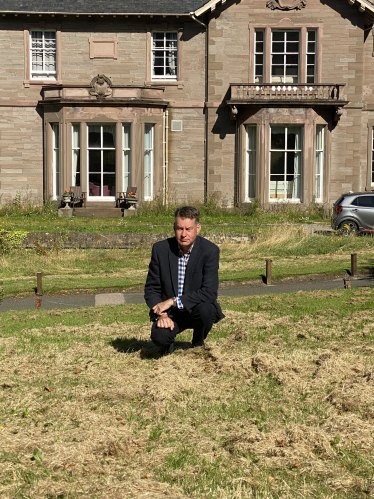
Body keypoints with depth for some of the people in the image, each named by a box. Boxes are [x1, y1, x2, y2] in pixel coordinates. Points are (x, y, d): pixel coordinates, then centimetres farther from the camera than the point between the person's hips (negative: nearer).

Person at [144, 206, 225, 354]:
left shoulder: (210, 251, -14)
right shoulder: (160, 249, -7)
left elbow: (209, 293, -21)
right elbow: (151, 288, -2)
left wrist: (173, 301, -25)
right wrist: (162, 314, -19)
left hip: (196, 308, 0)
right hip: (169, 312, 0)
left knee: (205, 310, -34)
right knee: (159, 336, -29)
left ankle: (198, 344, 1)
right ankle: (168, 345, 12)